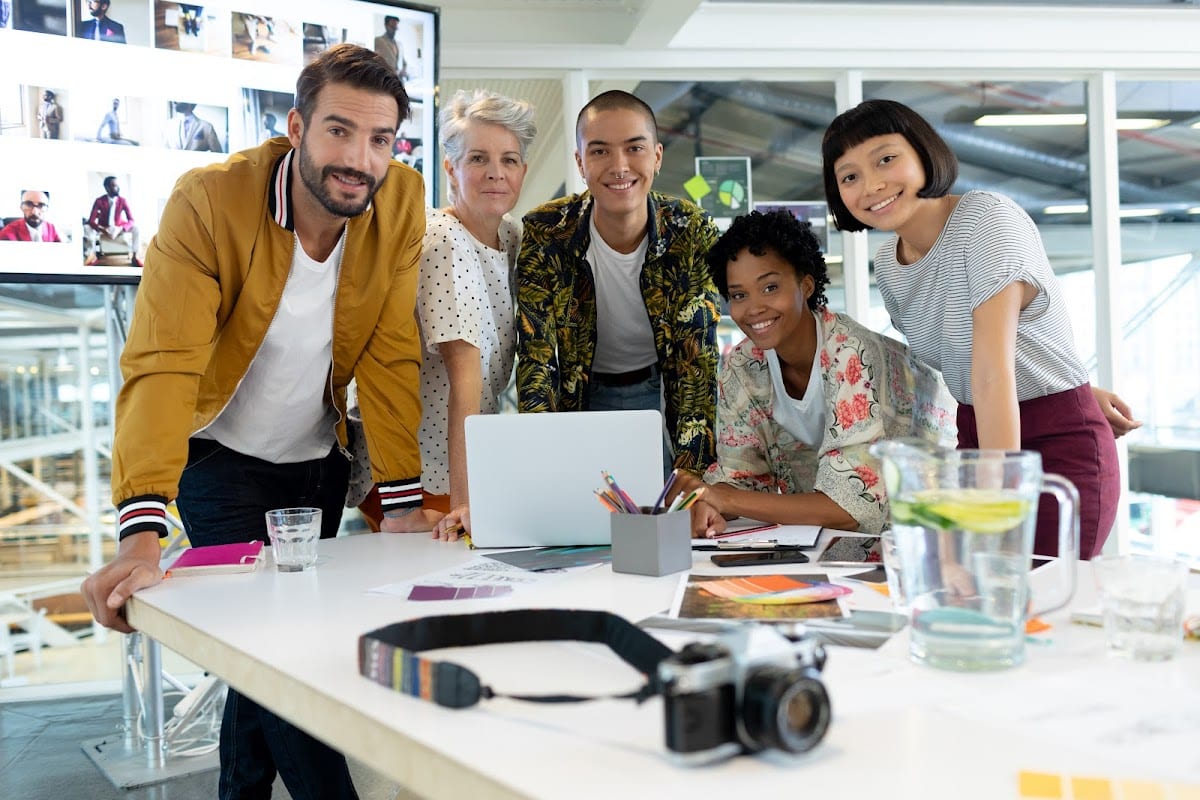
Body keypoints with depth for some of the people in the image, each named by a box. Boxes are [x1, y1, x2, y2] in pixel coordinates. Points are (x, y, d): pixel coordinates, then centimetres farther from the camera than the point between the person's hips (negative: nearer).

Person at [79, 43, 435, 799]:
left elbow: (392, 358, -12)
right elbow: (162, 366, -32)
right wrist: (142, 532, -40)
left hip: (317, 456, 4)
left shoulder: (401, 201, -15)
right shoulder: (210, 201, -26)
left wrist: (404, 499, -14)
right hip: (222, 454, -3)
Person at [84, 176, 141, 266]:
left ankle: (134, 256, -19)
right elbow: (91, 221, -22)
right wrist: (102, 230, -43)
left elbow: (131, 220, -21)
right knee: (87, 228, -29)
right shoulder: (99, 201, -18)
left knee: (135, 228, -28)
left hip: (119, 229, 0)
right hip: (103, 229, 0)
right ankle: (94, 255, -12)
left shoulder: (123, 201, -16)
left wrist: (120, 229, -42)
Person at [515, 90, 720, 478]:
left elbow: (697, 360, -22)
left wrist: (691, 476, -33)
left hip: (661, 387, 1)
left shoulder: (693, 234, -20)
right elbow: (535, 357, -23)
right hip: (578, 394, 0)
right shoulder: (545, 235, -22)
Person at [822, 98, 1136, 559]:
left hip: (1059, 446, -6)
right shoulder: (887, 265, 2)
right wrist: (1084, 391, 2)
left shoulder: (987, 219, -20)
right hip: (976, 438, 6)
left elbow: (992, 370, -29)